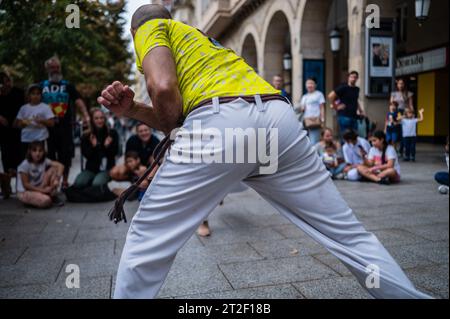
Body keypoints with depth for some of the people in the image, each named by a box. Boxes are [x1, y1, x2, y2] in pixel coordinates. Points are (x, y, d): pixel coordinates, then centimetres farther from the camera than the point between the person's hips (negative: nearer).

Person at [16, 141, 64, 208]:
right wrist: (42, 190, -24)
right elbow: (25, 184, -18)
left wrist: (57, 179, -32)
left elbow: (60, 166, -17)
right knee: (46, 201, -35)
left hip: (40, 188, 6)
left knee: (54, 169, -13)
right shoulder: (25, 165, -19)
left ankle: (53, 196, -6)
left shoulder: (44, 161, -7)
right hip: (25, 192, -5)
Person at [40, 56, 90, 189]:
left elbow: (78, 100, -7)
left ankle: (65, 180, 14)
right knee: (49, 154, 5)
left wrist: (85, 115, -23)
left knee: (66, 153, 2)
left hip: (65, 126, -1)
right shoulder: (42, 86, 11)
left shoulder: (67, 85, 6)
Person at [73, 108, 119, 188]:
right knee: (78, 183, -27)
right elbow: (86, 154, -1)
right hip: (91, 169, 2)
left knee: (97, 184, -33)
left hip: (107, 169, -2)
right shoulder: (86, 136, 4)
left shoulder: (112, 134, 1)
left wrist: (107, 146, -19)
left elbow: (115, 152, 0)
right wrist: (93, 146, -19)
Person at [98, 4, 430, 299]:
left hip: (220, 121, -6)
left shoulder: (151, 28, 22)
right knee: (350, 236, 16)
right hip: (279, 114, 7)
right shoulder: (205, 39, 40)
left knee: (146, 241, 11)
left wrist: (170, 131, 16)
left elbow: (163, 87, -1)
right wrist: (133, 109, 19)